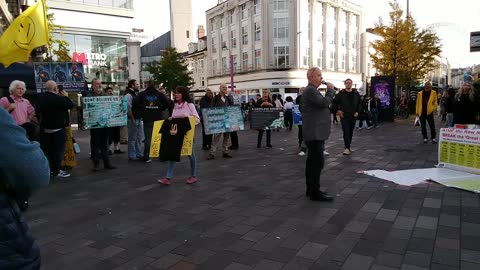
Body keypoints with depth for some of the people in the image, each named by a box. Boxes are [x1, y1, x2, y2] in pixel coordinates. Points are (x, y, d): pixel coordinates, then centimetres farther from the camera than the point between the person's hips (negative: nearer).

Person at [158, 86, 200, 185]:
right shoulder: (175, 106, 10)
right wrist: (170, 120, -3)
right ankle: (168, 177, -2)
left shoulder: (190, 105, -6)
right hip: (175, 133, 5)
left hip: (187, 133, -5)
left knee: (190, 154, 8)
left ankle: (193, 176, 22)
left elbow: (197, 119, -9)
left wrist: (186, 117, -21)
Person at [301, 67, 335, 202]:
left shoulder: (312, 90, 21)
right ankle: (315, 192, -7)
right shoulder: (310, 90, -13)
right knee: (318, 162, -11)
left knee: (312, 161, 12)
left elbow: (322, 104, 23)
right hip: (315, 133, -11)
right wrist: (331, 90, -8)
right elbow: (324, 102, -19)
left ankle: (310, 189, 19)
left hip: (315, 133, 11)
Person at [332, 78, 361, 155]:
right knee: (346, 132, -10)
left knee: (351, 132, 11)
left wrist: (357, 111, 2)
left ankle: (349, 145, 25)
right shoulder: (341, 93, -2)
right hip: (344, 116, -3)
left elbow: (359, 103, 13)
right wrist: (337, 110, -6)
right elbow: (334, 102, 3)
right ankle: (347, 148, -12)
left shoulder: (356, 93, 6)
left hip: (353, 116, 4)